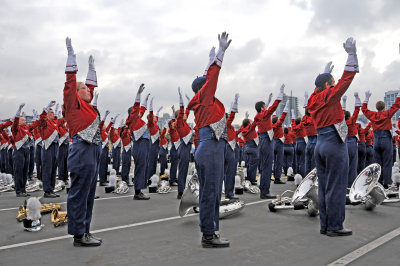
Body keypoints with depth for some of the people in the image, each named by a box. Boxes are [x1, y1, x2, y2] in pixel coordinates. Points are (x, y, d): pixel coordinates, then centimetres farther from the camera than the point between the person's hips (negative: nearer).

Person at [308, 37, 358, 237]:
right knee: (336, 187, -3)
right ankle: (334, 227, 2)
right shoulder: (329, 96, -9)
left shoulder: (314, 99, 11)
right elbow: (346, 79, -12)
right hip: (334, 144, -8)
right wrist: (351, 54, -8)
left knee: (323, 187, 11)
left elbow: (319, 88, 33)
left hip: (320, 144, 8)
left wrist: (325, 72, 42)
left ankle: (324, 225, 16)